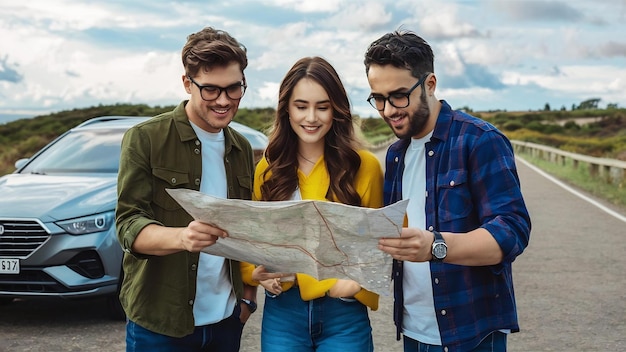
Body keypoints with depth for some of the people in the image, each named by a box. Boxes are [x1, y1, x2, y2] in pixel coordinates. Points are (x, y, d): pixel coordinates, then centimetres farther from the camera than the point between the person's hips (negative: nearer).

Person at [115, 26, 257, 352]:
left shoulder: (241, 149, 8)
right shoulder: (145, 139, -9)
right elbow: (129, 225, -15)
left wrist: (248, 294, 8)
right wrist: (182, 237, -33)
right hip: (160, 323, -4)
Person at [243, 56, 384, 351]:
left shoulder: (365, 166, -4)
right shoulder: (268, 169, 3)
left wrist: (359, 283, -15)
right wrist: (257, 273, -10)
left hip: (345, 314, -2)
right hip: (282, 311, 2)